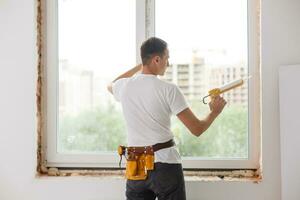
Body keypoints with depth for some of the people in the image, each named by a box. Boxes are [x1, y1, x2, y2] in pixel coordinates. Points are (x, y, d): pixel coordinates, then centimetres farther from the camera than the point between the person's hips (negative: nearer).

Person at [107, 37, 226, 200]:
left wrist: (139, 67, 34)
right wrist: (214, 112, 11)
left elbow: (111, 86, 31)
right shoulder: (169, 89, -11)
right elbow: (197, 129, -9)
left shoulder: (125, 86, 1)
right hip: (165, 166, -4)